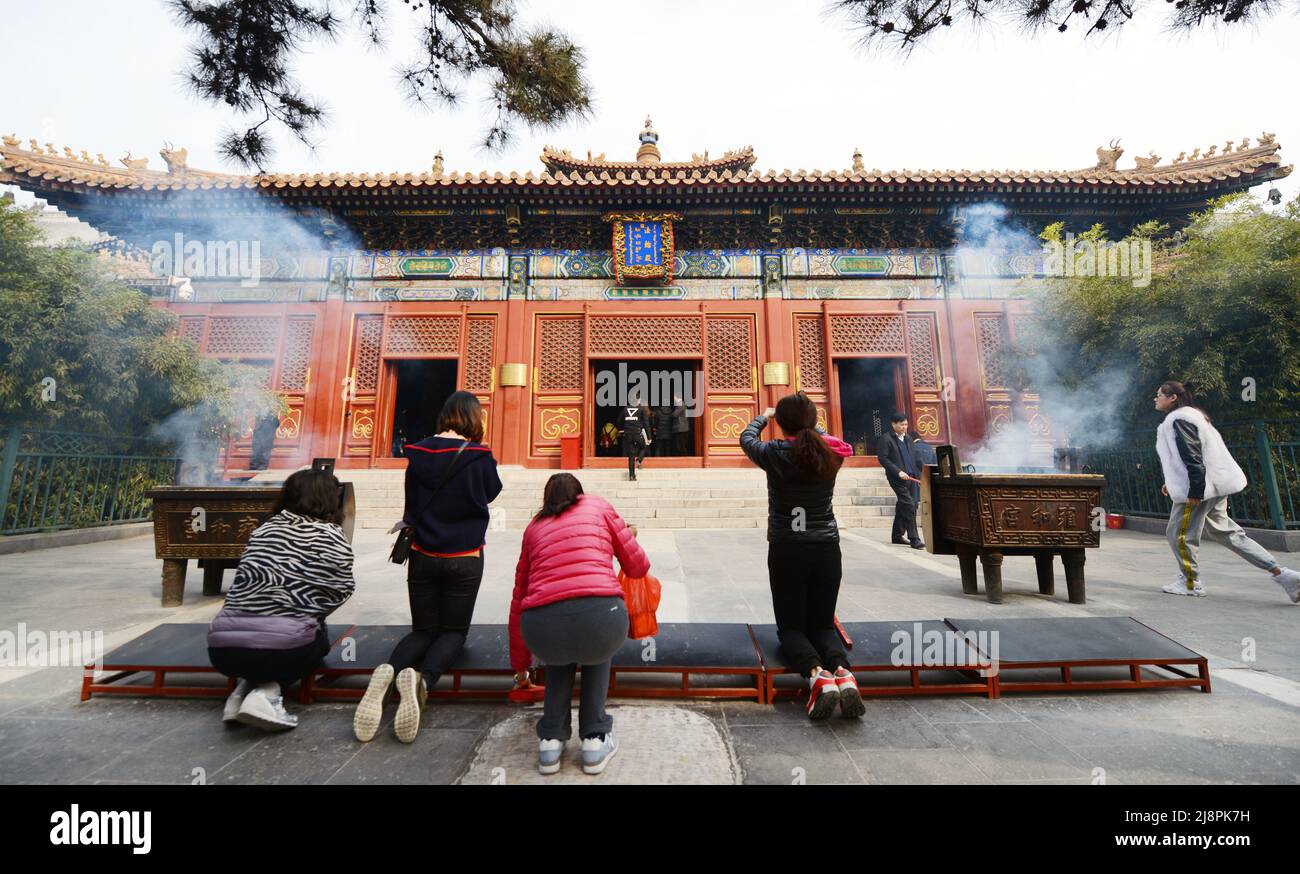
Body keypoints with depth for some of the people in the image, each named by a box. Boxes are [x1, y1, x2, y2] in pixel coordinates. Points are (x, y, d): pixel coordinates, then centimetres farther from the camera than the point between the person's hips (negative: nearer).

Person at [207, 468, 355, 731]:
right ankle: (268, 691, 3)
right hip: (282, 647, -5)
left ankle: (246, 684, 10)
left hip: (222, 648, 5)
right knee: (319, 636, 28)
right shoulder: (334, 538, 3)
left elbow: (245, 581, 13)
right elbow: (339, 593, 5)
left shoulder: (263, 530, 16)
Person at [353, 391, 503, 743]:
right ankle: (422, 678, -20)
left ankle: (388, 671, -16)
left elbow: (411, 505, 7)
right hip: (464, 559, -3)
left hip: (423, 556, 3)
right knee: (453, 631, 12)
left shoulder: (418, 453, -4)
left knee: (423, 629, 17)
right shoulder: (479, 457, -12)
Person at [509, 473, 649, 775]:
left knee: (559, 655, 38)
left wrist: (521, 666, 45)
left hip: (541, 626, 2)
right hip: (601, 615, -2)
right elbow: (637, 566, 20)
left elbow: (518, 603, 33)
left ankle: (550, 741, 29)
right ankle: (595, 740, 27)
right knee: (597, 652, 34)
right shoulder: (598, 505, 21)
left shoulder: (534, 527, 27)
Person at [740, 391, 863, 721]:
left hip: (786, 550, -3)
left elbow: (747, 437, 12)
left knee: (791, 627, 10)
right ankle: (843, 672, -15)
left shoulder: (775, 453, -10)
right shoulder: (832, 453, -4)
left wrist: (764, 416, 32)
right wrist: (807, 423, 39)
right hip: (827, 548, 3)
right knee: (823, 624, 16)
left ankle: (817, 675, -21)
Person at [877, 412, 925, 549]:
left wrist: (918, 475, 14)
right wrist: (898, 472, -19)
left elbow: (914, 459, 21)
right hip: (898, 478, -7)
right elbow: (883, 459, -12)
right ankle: (914, 539, -8)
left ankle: (897, 536, 23)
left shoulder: (908, 438, 17)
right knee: (909, 506, -13)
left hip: (911, 477, 7)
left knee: (903, 507, 12)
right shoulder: (886, 439, -6)